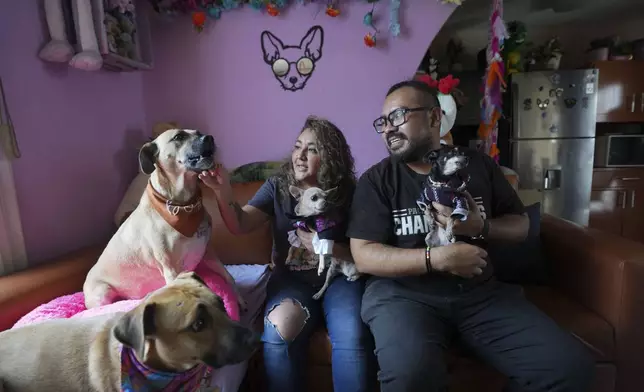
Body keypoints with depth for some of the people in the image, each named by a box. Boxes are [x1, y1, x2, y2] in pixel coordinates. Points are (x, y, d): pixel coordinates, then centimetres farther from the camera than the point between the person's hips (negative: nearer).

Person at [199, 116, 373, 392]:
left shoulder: (349, 194, 0)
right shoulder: (277, 187, 4)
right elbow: (240, 225, -8)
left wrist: (331, 248, -18)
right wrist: (223, 192, -26)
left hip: (339, 277, 0)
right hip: (291, 277, 1)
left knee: (352, 337, -28)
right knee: (279, 327, -29)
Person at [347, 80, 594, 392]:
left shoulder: (478, 165, 10)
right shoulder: (376, 180, -1)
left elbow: (520, 225, 15)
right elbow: (364, 257, -8)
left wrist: (481, 227, -8)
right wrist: (435, 258, -20)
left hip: (481, 292, 4)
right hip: (403, 292, -3)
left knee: (570, 365, -13)